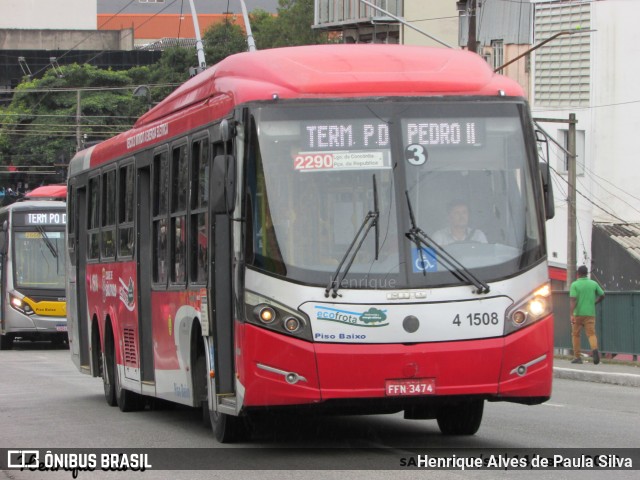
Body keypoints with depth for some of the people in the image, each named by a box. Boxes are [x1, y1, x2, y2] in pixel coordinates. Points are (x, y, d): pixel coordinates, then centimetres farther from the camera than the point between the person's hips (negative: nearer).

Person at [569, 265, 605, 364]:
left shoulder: (574, 285, -5)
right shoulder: (594, 284, 5)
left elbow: (573, 300, -15)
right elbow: (602, 295, 13)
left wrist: (571, 314, -21)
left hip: (578, 313, -2)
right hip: (590, 313, 2)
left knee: (575, 335, 13)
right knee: (591, 334, -3)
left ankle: (577, 357, 14)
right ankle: (595, 349, -32)